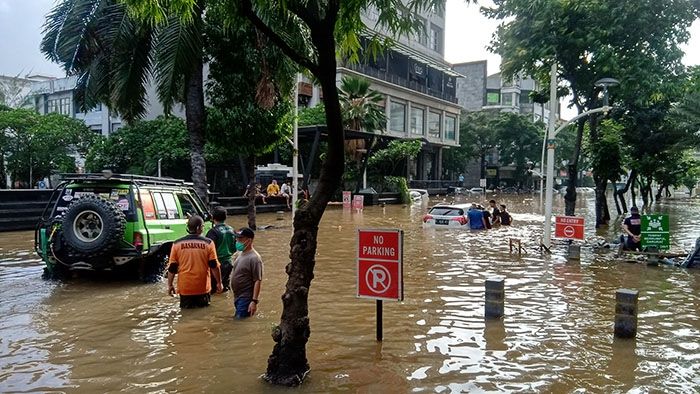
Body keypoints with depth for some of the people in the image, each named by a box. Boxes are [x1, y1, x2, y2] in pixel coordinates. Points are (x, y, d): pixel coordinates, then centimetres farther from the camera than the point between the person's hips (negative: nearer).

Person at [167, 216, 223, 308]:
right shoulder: (208, 243, -6)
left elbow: (172, 267, 1)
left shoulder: (177, 244, -2)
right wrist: (219, 283, 3)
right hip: (203, 288, -1)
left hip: (185, 288, 1)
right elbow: (214, 266, -6)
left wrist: (170, 285, 11)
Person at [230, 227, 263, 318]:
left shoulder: (254, 258, -18)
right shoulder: (241, 254, 10)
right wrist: (235, 297, 19)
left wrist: (254, 301, -25)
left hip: (246, 298, -9)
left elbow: (258, 281, -21)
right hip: (237, 297, 9)